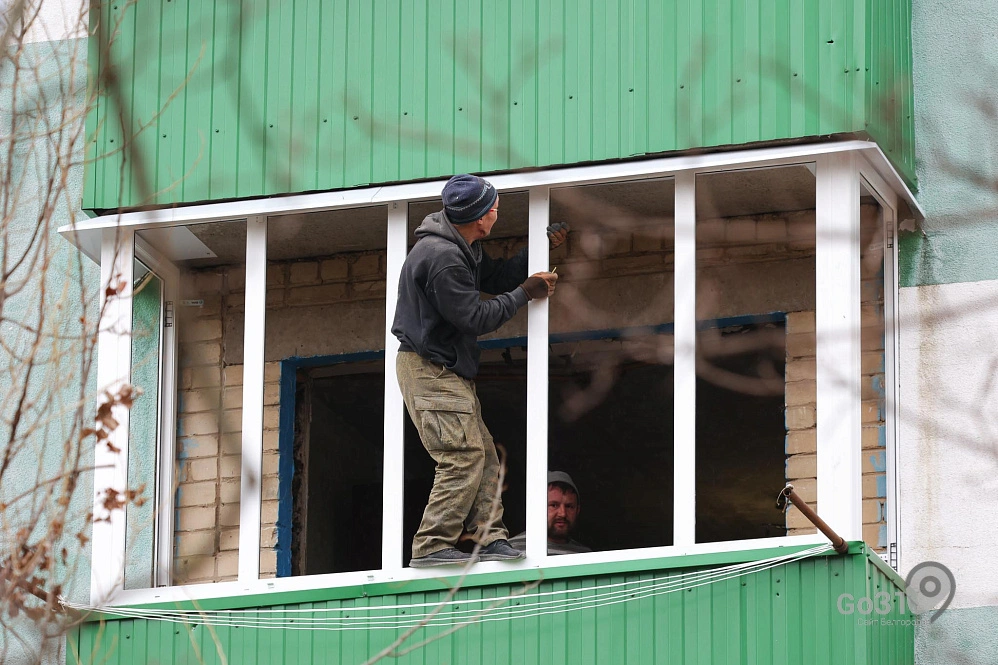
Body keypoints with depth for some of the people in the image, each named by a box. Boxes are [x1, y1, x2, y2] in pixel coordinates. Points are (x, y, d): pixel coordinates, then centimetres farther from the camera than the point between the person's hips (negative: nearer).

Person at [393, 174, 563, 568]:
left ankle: (490, 538, 3)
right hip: (430, 369, -11)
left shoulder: (462, 248, 11)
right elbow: (475, 318, -20)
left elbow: (496, 278, 22)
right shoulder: (443, 257, -22)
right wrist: (525, 294, -12)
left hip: (448, 370, 11)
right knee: (463, 457, -15)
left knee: (483, 455, 6)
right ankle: (432, 546, -14)